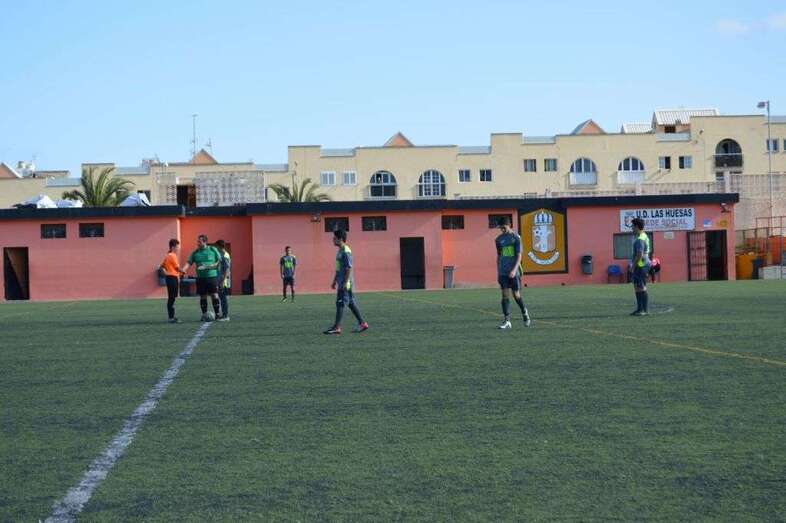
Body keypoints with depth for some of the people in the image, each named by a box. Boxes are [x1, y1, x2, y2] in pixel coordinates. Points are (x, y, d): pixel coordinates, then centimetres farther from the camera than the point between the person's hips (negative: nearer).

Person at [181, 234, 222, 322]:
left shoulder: (213, 250, 2)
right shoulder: (195, 253, 7)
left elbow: (220, 261, 3)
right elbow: (189, 263, 1)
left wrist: (211, 266, -13)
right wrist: (184, 269, -19)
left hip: (212, 276, -2)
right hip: (200, 278, 2)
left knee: (214, 295, -6)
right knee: (203, 297, 6)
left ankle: (217, 314, 3)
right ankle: (204, 315, 15)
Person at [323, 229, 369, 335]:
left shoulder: (346, 251, -15)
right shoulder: (340, 251, 15)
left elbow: (350, 268, -20)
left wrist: (346, 282, -22)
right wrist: (334, 281, 23)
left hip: (345, 283, -10)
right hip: (341, 282, 10)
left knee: (340, 303, -8)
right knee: (350, 303, 11)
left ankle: (337, 327, -7)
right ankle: (362, 323, 15)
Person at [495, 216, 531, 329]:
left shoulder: (516, 237, -3)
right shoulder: (499, 239, 9)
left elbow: (519, 255, -7)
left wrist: (514, 270, -19)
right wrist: (498, 272, 13)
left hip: (514, 272, -3)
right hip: (503, 272, 3)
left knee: (516, 295, 1)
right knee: (505, 295, -3)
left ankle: (524, 312, 28)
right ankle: (507, 321, -3)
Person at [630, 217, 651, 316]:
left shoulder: (640, 239, -18)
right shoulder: (644, 236, 15)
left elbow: (639, 255, -24)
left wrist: (633, 266, -17)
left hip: (640, 266, -11)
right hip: (640, 266, 11)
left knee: (642, 288, -7)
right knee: (637, 287, 14)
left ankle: (644, 310, -5)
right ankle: (639, 309, 18)